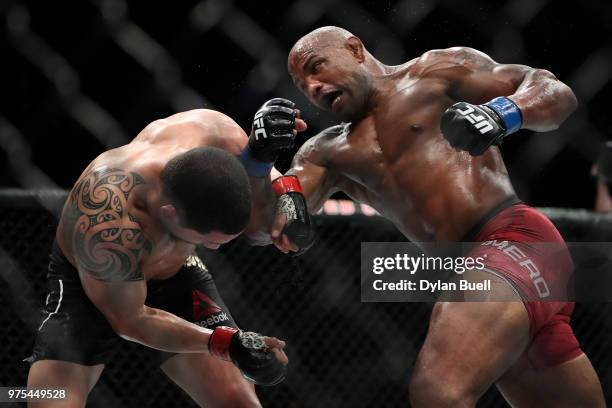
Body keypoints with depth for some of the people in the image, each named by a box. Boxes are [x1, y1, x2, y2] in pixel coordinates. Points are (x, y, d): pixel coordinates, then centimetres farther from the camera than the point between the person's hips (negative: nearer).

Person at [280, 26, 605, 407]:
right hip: (466, 274, 8)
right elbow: (268, 223, 7)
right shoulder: (329, 153, 22)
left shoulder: (437, 71, 8)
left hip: (515, 239, -8)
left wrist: (501, 113, -17)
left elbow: (558, 93, 4)